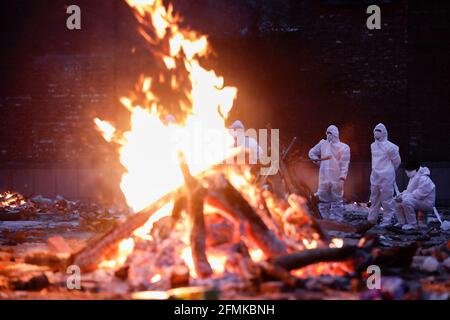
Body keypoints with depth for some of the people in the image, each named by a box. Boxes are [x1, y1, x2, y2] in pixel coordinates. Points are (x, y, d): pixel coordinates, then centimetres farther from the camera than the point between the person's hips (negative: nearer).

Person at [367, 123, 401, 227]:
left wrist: (390, 170, 9)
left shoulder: (389, 146, -13)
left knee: (386, 200, -3)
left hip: (386, 177, -7)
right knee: (374, 199, 15)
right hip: (375, 176, 8)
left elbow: (397, 161, -4)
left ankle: (387, 220, 3)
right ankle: (372, 219, 25)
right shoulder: (373, 146, 10)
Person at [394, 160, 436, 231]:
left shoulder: (423, 179, -22)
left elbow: (420, 194, -28)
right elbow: (409, 190, 19)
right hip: (417, 200, 11)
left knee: (406, 201, -34)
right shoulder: (413, 177, 14)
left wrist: (404, 196, -27)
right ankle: (402, 222, 8)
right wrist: (402, 195, -3)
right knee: (397, 201, 7)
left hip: (427, 203, -11)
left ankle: (413, 224, -25)